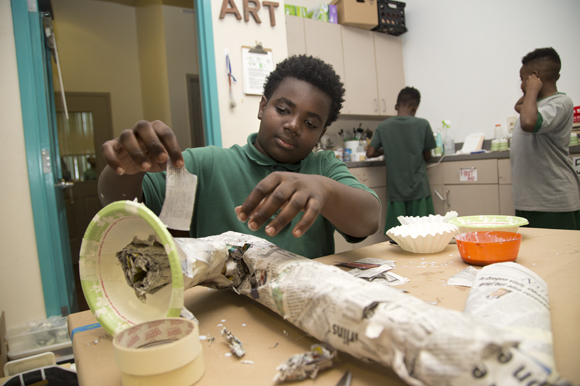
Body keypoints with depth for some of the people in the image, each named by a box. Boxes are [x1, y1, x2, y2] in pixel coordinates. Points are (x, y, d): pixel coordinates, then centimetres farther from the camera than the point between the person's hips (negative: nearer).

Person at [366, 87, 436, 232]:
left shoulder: (383, 126, -1)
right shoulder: (423, 124, -3)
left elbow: (370, 153, -2)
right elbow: (427, 156, 3)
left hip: (396, 189, 1)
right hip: (418, 188, -1)